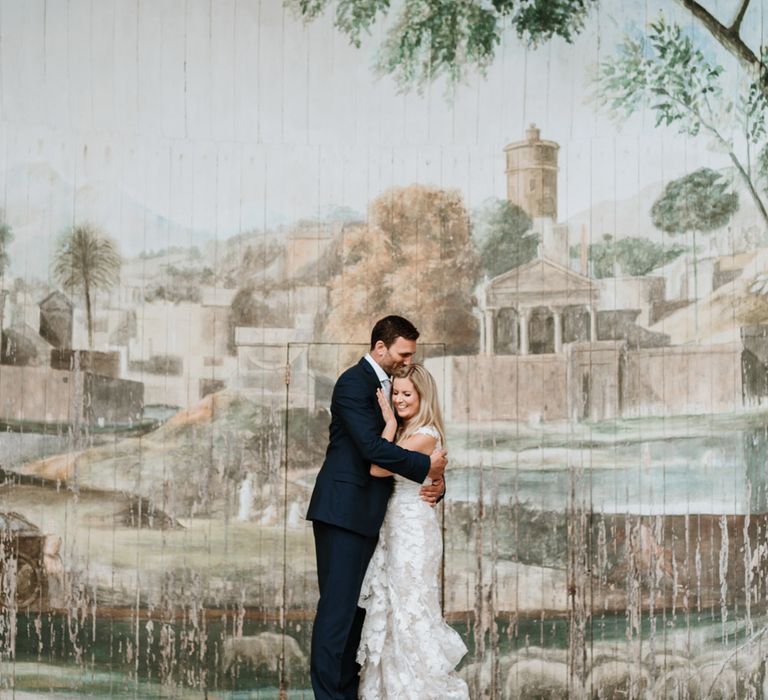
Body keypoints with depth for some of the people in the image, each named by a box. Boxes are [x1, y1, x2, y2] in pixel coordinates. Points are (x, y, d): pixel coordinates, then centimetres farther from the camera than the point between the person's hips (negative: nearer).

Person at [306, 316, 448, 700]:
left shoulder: (389, 386, 16)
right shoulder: (354, 383, -11)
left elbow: (393, 446, 16)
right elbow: (372, 446, -22)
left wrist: (435, 481, -2)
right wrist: (426, 467, -15)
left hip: (368, 514, 9)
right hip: (344, 510, -9)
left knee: (357, 606, 10)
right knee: (338, 606, -8)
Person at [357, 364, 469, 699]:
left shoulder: (426, 436, -16)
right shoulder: (403, 432, 11)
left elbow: (377, 468, -20)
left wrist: (390, 424, -14)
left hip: (413, 529, -9)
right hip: (394, 524, 9)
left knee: (410, 607, -1)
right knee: (390, 606, 11)